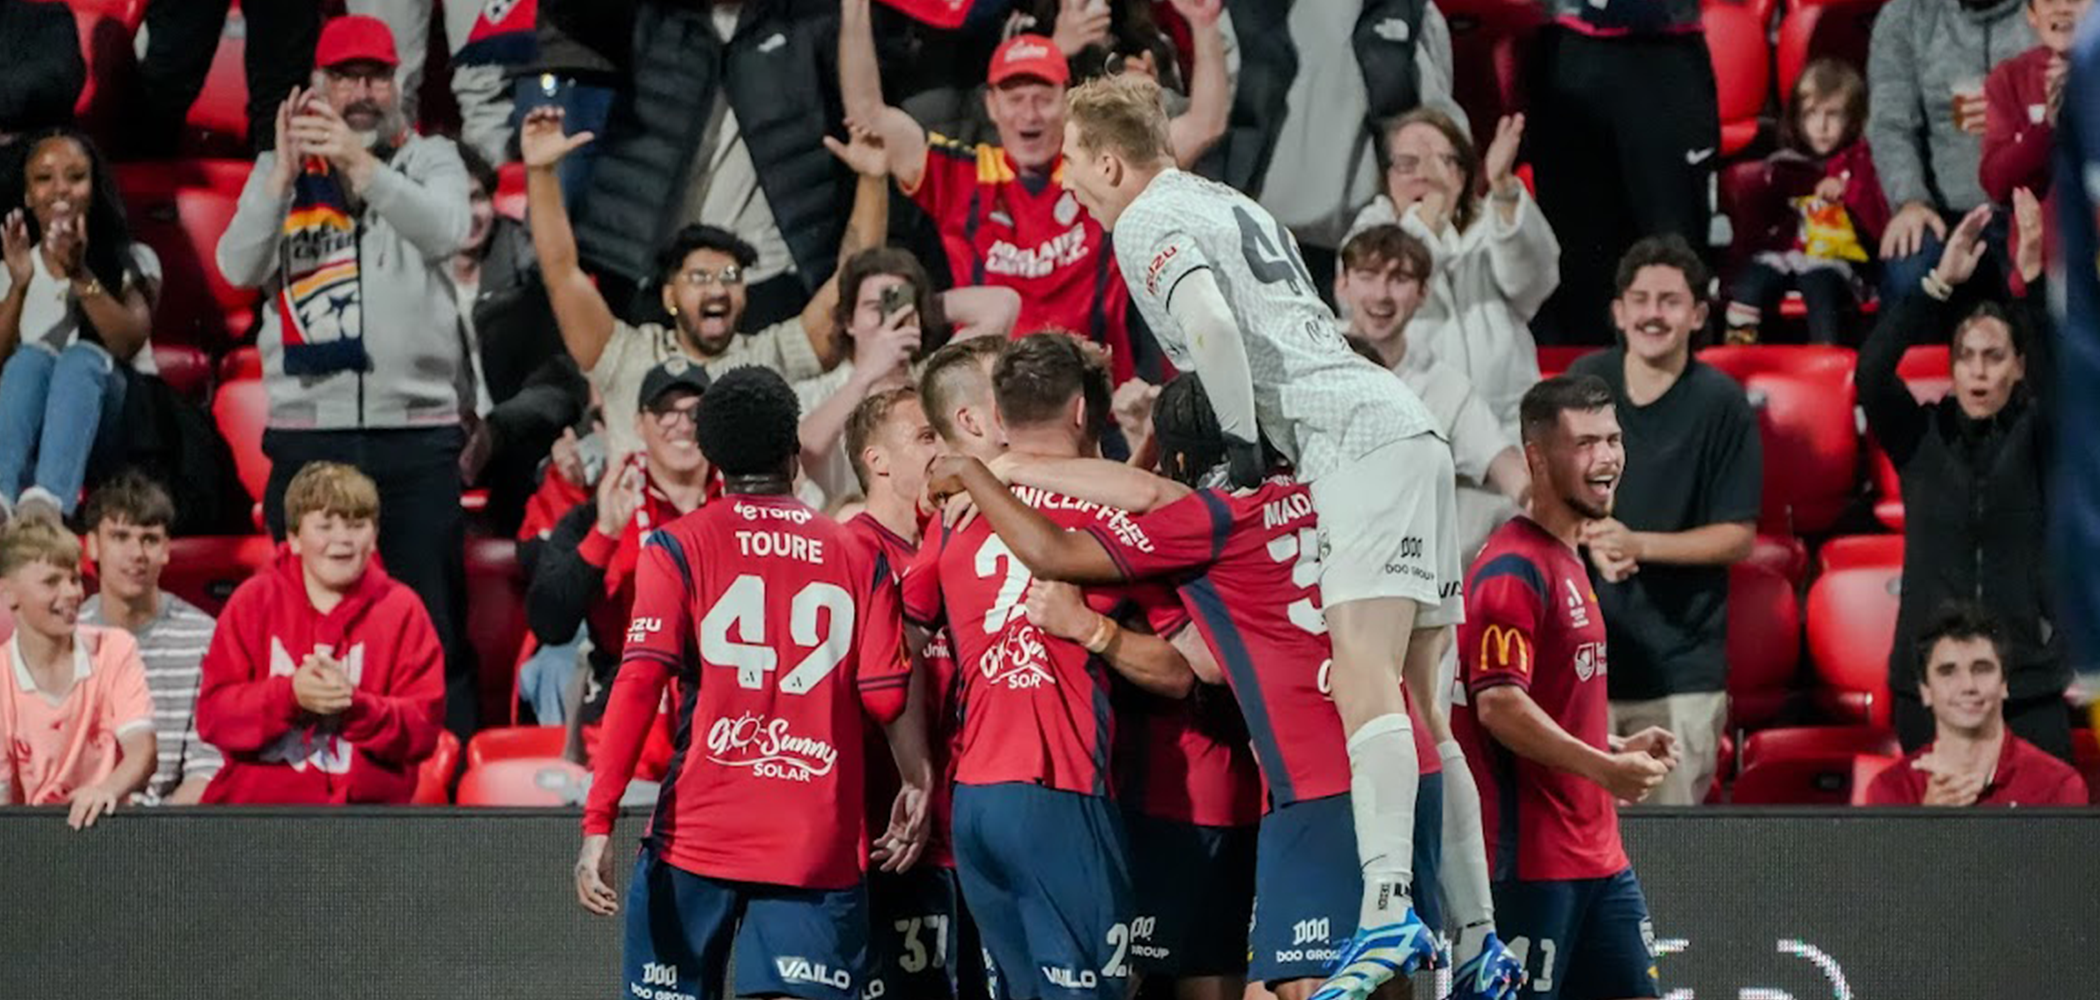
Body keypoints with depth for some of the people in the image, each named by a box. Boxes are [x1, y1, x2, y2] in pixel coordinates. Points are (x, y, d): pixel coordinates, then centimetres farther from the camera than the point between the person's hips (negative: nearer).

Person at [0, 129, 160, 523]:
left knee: (84, 357, -33)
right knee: (32, 358, -30)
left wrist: (81, 275, -20)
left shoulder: (133, 261, 12)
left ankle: (48, 503, -63)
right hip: (35, 432, 2)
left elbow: (128, 343, -8)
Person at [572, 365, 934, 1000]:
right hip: (819, 846, 1)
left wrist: (598, 824, -13)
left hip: (698, 832, -1)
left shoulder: (678, 547, 1)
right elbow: (890, 698, 2)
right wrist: (919, 788, 19)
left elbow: (639, 684, -9)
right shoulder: (860, 558, 6)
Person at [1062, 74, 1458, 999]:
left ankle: (1388, 913, -37)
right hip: (1406, 430, 10)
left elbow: (1210, 320, -19)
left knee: (1364, 678, -22)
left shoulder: (1147, 222, -1)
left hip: (1359, 444, -10)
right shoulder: (1227, 203, 28)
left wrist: (1238, 438, -10)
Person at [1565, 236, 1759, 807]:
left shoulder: (1722, 404, -5)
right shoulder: (1586, 383, 5)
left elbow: (1737, 538, -4)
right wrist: (1592, 540, -5)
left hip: (1682, 667, -3)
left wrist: (1638, 545, -16)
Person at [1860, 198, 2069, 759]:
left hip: (2027, 678, -1)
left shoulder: (2032, 437, 3)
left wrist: (2033, 279, -30)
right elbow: (1872, 369, -13)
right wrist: (1941, 283, -21)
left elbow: (2055, 376, -18)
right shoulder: (1920, 437, 4)